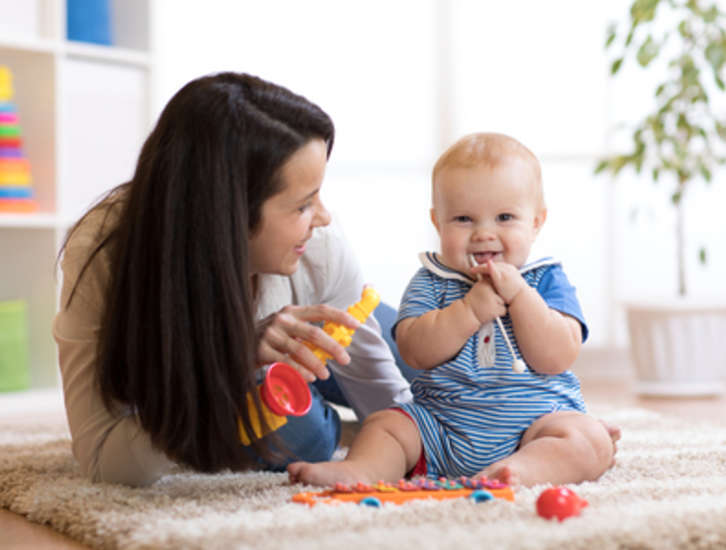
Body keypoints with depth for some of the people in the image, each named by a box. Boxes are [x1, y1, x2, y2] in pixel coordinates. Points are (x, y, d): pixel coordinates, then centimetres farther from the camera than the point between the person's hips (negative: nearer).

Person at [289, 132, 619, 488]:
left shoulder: (546, 280, 3)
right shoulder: (431, 281, 5)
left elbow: (557, 358, -11)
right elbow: (414, 351, -11)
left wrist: (519, 295, -19)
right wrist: (470, 309, -22)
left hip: (534, 423, -2)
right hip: (440, 426, 2)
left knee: (592, 440, -27)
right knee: (384, 425, -12)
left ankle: (523, 470, -50)